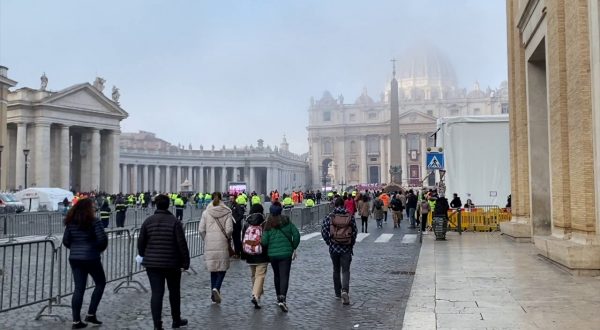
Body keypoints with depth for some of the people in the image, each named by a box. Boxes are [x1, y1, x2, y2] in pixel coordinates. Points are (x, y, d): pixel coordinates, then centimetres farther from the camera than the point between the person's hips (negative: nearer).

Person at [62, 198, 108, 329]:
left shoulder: (71, 222, 4)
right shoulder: (94, 222, -13)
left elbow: (65, 241, 6)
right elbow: (103, 239, -16)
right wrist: (99, 249, 3)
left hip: (74, 258, 5)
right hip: (91, 258, -5)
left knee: (79, 288, 10)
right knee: (100, 283, 14)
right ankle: (91, 314, 11)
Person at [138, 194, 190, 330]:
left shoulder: (148, 221, 0)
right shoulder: (174, 221, -8)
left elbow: (141, 242, 4)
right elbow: (182, 244, -11)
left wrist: (143, 256, 22)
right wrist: (186, 262, -5)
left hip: (152, 263, 1)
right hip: (172, 263, -1)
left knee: (156, 293, 2)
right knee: (174, 292, 16)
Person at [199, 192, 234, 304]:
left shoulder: (206, 212, 2)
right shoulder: (227, 212, -4)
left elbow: (201, 230, -1)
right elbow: (229, 230, -10)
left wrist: (206, 239, 13)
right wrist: (228, 238, 7)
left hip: (210, 244, 2)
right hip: (222, 244, -2)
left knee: (213, 269, 13)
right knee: (222, 268, 7)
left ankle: (213, 293, 15)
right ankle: (216, 288, -15)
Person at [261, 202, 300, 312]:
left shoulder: (268, 225, -3)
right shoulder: (287, 221, -2)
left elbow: (264, 241, -8)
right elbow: (296, 235, -5)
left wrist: (268, 247, 14)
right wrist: (294, 247, 7)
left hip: (272, 254, 1)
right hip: (286, 253, -1)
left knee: (276, 275, 19)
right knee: (284, 276, -3)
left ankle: (279, 297, 29)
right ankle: (282, 299, -21)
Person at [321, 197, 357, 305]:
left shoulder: (330, 217, -3)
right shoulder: (350, 216, -2)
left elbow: (323, 231, -7)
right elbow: (355, 231, -3)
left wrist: (329, 243, 6)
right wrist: (351, 244, 10)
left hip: (333, 247, 1)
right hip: (346, 248, -1)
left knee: (336, 270, 17)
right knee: (345, 270, 3)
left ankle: (338, 293, 25)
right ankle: (345, 291, -19)